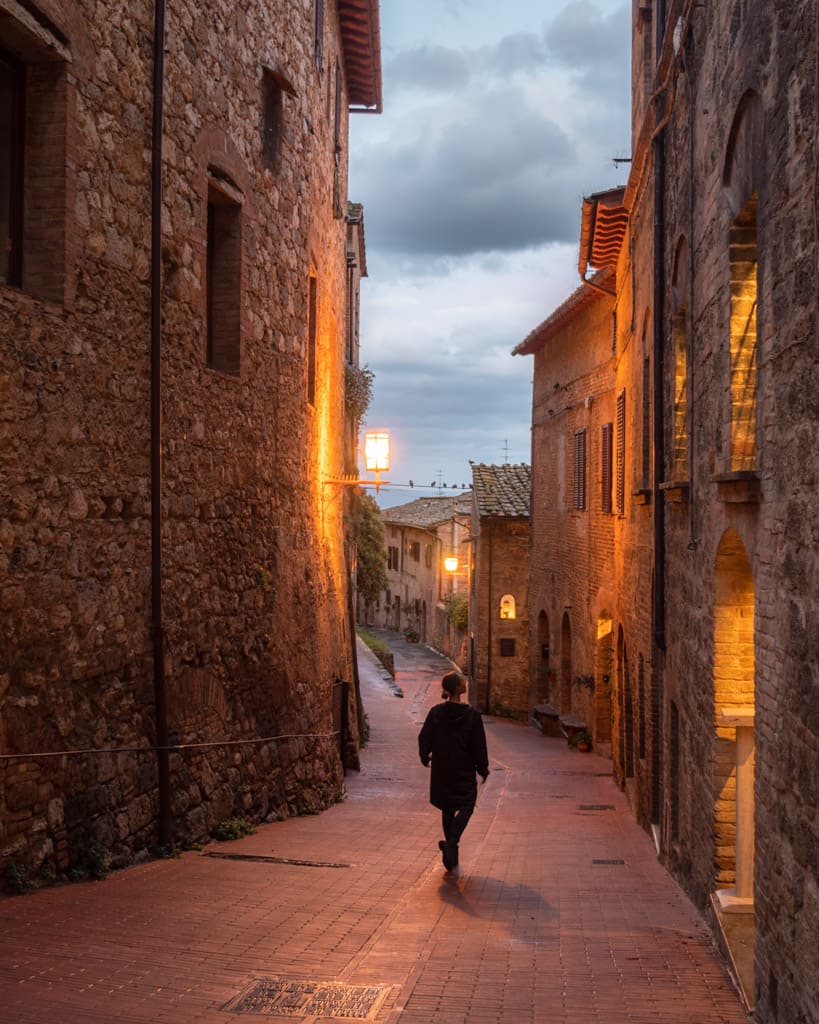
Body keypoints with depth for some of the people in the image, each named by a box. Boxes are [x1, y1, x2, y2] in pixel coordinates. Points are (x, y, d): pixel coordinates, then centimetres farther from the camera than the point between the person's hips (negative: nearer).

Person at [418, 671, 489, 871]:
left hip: (442, 771, 4)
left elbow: (424, 738, -1)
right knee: (466, 806, 9)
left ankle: (451, 853, 19)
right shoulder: (471, 715, -13)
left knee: (447, 809, 15)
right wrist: (483, 770, 4)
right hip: (464, 772, -4)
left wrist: (425, 757, 18)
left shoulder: (436, 713, -5)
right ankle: (451, 842, -13)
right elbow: (479, 746, -8)